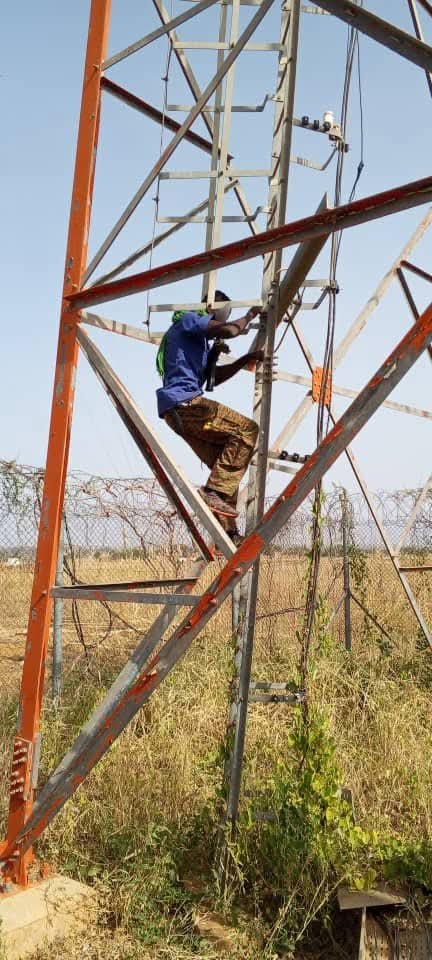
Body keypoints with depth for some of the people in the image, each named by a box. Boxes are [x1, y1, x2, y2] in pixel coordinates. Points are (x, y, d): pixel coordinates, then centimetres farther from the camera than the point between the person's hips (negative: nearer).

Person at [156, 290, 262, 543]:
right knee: (246, 429, -16)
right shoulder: (189, 320, 1)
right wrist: (250, 315, 4)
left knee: (224, 462, 8)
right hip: (184, 402, -10)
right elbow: (229, 330, -15)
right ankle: (214, 491, -20)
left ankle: (227, 533, 7)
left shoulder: (198, 337, 30)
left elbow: (214, 377, 28)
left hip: (178, 409, 10)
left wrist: (246, 359, 17)